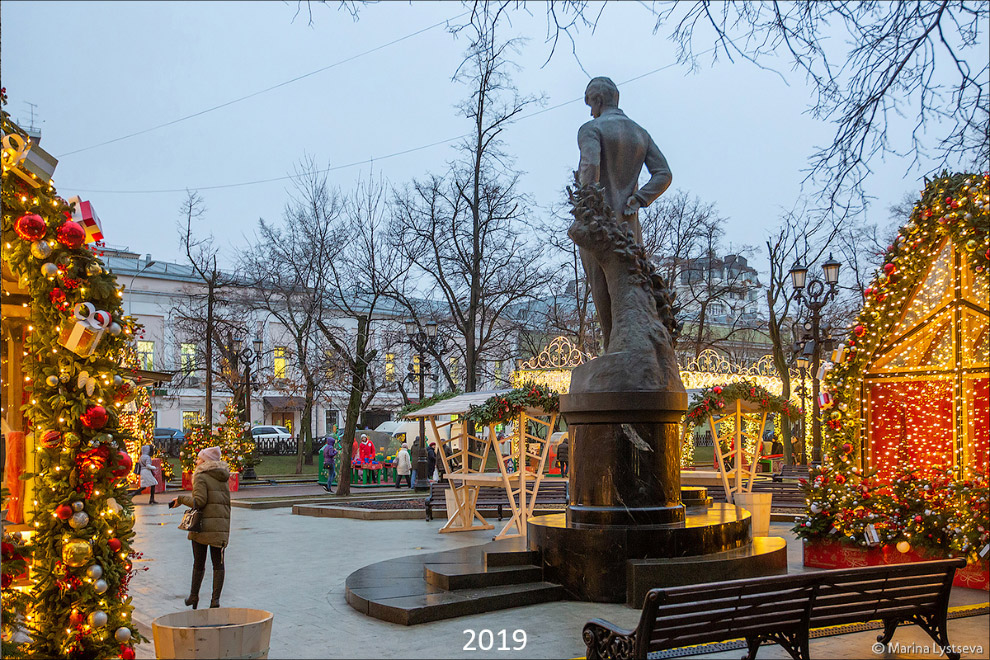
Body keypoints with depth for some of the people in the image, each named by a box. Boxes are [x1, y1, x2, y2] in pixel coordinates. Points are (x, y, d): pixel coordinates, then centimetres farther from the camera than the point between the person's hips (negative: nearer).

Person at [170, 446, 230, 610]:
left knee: (199, 564, 10)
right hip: (221, 525, 5)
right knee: (218, 563, 6)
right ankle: (215, 598, 1)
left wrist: (181, 499, -3)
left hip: (203, 525, -5)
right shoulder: (222, 478, 13)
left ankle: (194, 596, 22)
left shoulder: (201, 477, -8)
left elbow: (199, 501, -17)